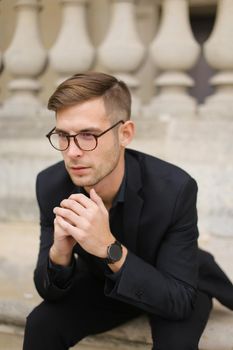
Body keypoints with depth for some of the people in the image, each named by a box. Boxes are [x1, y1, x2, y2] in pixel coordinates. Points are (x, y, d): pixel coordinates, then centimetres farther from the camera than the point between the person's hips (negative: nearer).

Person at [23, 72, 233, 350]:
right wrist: (59, 253, -39)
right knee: (41, 325, -21)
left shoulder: (175, 188, -33)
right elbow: (49, 291, -15)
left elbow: (180, 301, -32)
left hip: (175, 286, -2)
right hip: (102, 283, 3)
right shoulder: (50, 185, -22)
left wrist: (110, 249, -45)